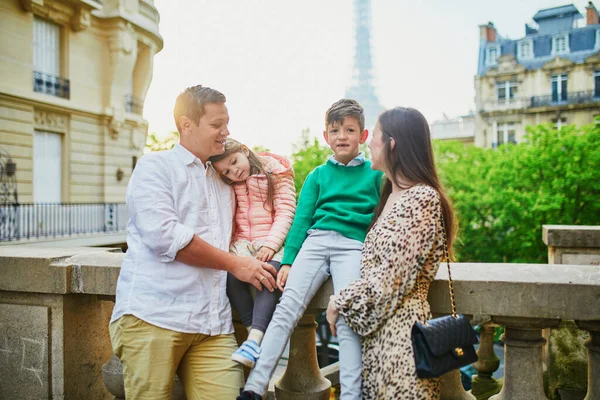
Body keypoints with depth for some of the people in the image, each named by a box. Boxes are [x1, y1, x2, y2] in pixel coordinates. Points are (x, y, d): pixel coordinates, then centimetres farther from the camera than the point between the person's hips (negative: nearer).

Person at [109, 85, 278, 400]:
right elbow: (165, 236, -12)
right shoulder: (155, 167, 2)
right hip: (152, 315, -5)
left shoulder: (224, 183, 23)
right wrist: (235, 264, -7)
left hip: (214, 326, 5)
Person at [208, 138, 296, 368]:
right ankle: (253, 330, -22)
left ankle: (254, 340, -41)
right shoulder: (231, 185, 18)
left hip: (273, 242, -4)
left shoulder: (277, 173, 2)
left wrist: (271, 244, -17)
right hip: (243, 242, 4)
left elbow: (285, 212, -6)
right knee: (230, 274, -28)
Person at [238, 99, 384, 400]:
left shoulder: (374, 173, 13)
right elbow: (302, 218, 13)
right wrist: (287, 261, 4)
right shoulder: (317, 175, 18)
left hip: (354, 244, -2)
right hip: (315, 241, 2)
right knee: (287, 308, -12)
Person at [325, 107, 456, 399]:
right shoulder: (394, 194, 14)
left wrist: (340, 302, -9)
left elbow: (392, 278, -17)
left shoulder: (423, 199, -14)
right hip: (378, 323, 8)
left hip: (400, 324, -8)